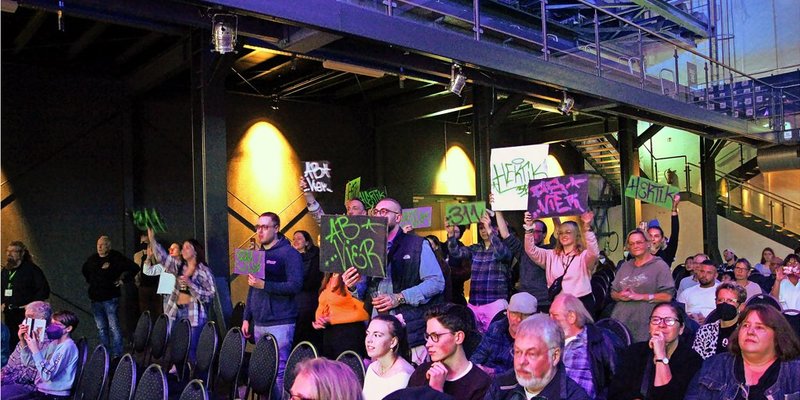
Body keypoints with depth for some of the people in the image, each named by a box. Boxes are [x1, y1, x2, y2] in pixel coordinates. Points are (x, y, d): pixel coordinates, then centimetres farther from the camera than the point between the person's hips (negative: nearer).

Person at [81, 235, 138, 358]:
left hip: (110, 298, -6)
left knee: (114, 327, -9)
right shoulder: (92, 259, 10)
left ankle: (117, 355, -5)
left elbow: (134, 268, -8)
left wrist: (122, 279, -7)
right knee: (101, 328, 12)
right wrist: (90, 281, 19)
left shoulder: (116, 258, -7)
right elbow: (84, 271, 31)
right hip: (96, 298, 6)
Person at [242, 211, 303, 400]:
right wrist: (246, 318, 15)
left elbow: (295, 286, -18)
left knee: (279, 371, -5)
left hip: (280, 324, -7)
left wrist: (264, 285, -23)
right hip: (259, 323, 7)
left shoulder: (289, 253, -8)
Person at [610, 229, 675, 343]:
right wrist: (620, 296, -2)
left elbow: (667, 296, -6)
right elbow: (613, 293, 20)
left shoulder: (659, 265, 3)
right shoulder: (625, 266, 20)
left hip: (645, 322, -4)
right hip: (621, 320, 4)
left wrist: (640, 296, -12)